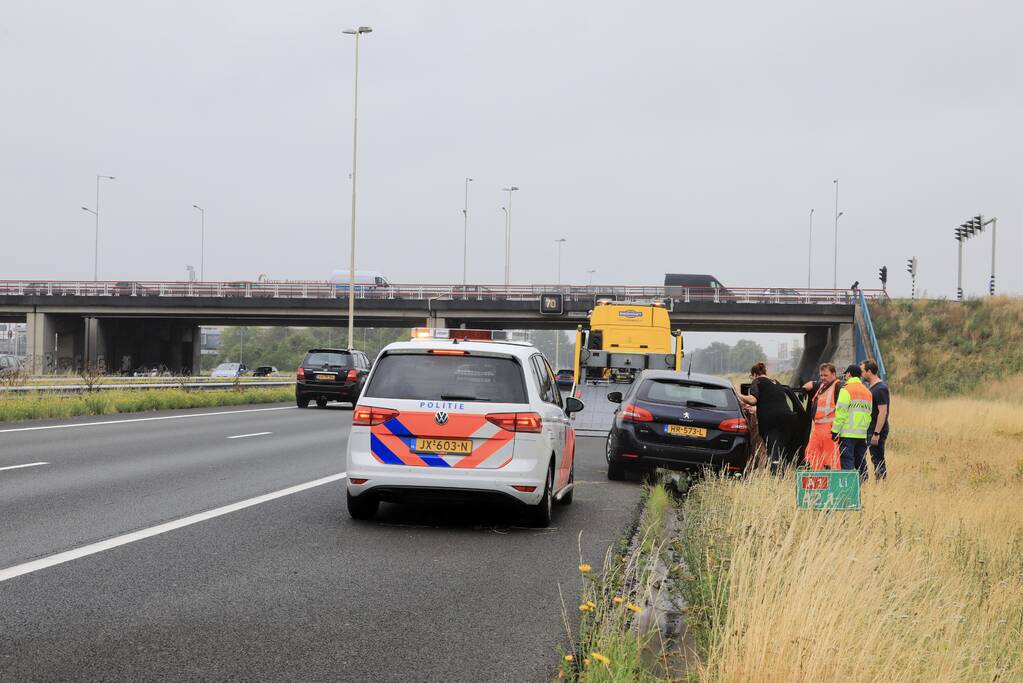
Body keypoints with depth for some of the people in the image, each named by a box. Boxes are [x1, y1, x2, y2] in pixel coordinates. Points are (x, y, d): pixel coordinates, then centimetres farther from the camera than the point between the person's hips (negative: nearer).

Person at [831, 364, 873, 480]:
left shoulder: (846, 389, -7)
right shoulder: (867, 391, 15)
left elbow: (841, 412, -12)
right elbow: (868, 414, 17)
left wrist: (835, 430, -9)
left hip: (847, 433, -7)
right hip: (862, 434, 7)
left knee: (847, 462, -7)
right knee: (860, 462, 12)